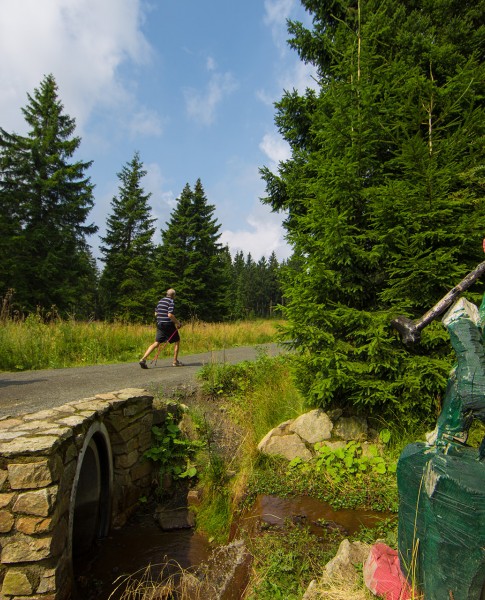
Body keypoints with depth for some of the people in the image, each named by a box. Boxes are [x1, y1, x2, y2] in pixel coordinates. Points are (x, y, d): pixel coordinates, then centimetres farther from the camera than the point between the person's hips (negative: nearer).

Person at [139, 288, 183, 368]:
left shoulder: (160, 301, 13)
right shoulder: (171, 302, -10)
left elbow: (156, 313, 16)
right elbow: (170, 315, -21)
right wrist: (177, 322, -10)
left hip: (160, 324, 7)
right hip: (168, 325, -7)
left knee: (156, 343, 5)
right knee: (177, 341, 11)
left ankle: (143, 359, -9)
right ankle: (175, 361, 13)